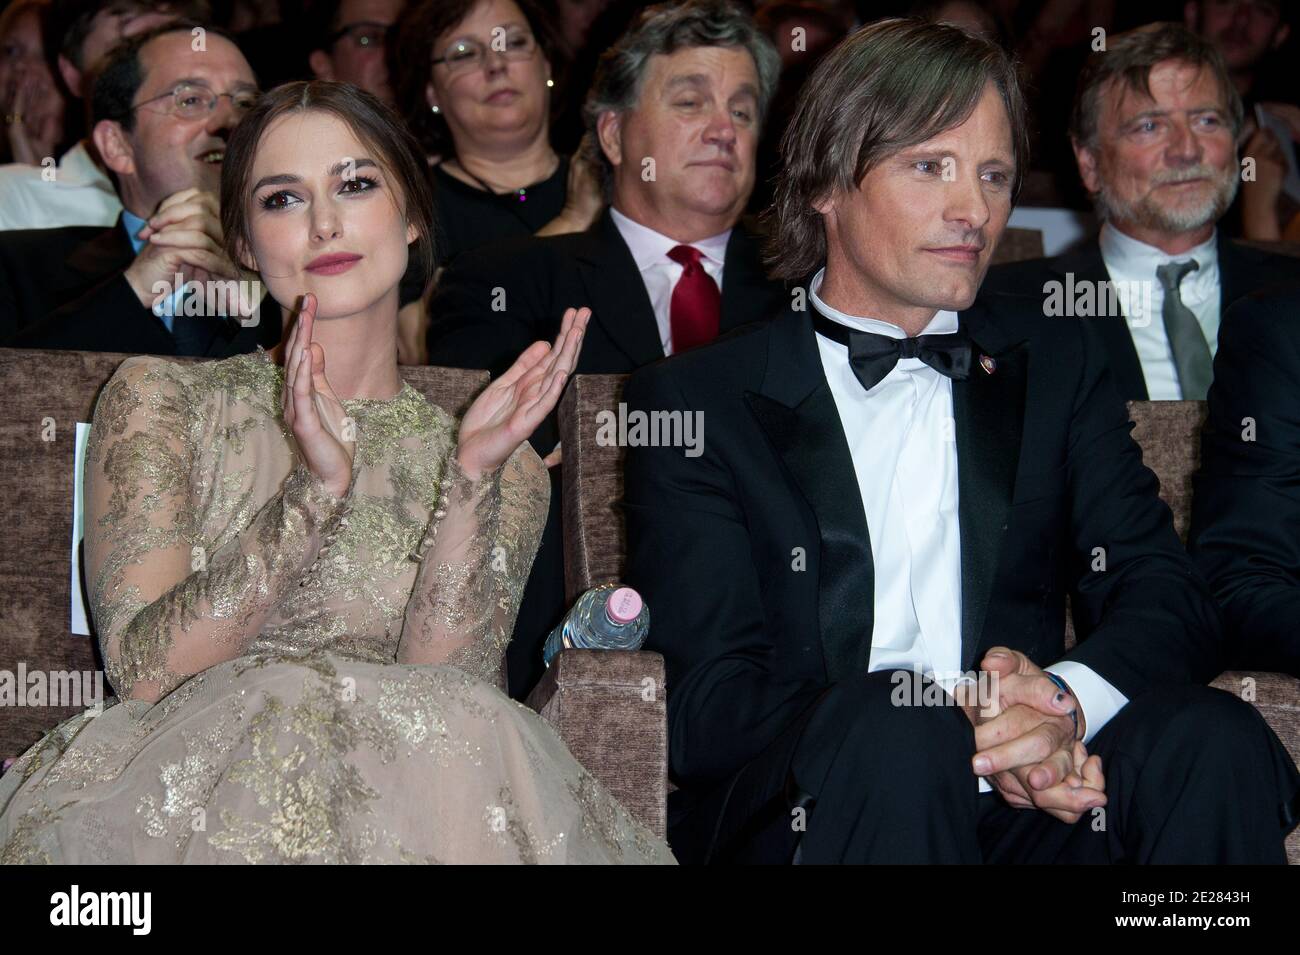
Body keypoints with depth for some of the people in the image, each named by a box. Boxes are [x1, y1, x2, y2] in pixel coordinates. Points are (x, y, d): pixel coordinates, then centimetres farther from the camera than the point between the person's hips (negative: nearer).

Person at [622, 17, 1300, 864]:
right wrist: (962, 733, -22)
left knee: (1212, 739, -25)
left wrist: (1063, 700, -18)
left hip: (1031, 806, 4)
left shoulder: (1058, 365, 18)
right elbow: (706, 706, -6)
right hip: (801, 811, -3)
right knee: (893, 734, -35)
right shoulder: (693, 401, 4)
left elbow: (1171, 603, 7)